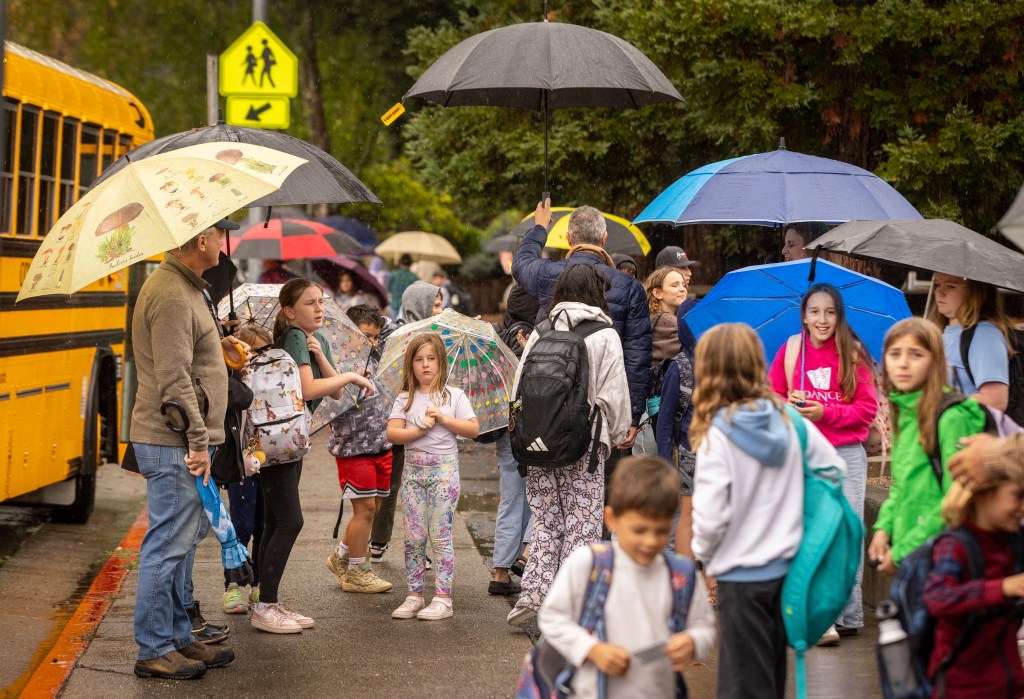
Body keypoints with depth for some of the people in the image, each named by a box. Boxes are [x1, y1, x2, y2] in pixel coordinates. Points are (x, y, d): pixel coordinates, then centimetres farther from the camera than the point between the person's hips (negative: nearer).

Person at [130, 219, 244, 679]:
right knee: (168, 545, -5)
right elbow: (174, 381, -22)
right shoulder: (171, 296, -19)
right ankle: (154, 651, 1)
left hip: (186, 441, 11)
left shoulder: (185, 287, 15)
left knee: (184, 541, 16)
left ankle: (179, 637, 25)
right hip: (174, 445, -11)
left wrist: (216, 346, 18)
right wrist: (198, 441, -21)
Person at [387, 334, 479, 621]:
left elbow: (473, 429, -5)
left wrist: (442, 417, -12)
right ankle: (415, 596, 9)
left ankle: (443, 598, -3)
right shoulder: (405, 399, 9)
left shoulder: (454, 396, 4)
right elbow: (392, 434, -2)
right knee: (413, 536, 3)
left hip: (443, 469, -3)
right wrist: (420, 429, -15)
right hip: (413, 470, 3)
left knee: (440, 535, -5)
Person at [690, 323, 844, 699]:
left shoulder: (717, 435, -17)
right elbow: (835, 469, 5)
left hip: (741, 575, -5)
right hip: (786, 567, 5)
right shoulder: (789, 420, -2)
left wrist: (703, 553, 1)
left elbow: (711, 517, -20)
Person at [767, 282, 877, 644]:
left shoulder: (853, 355, 1)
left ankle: (848, 614, 8)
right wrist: (789, 406, -11)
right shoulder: (789, 352, 5)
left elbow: (868, 408, -2)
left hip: (847, 455, -1)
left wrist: (825, 412, -14)